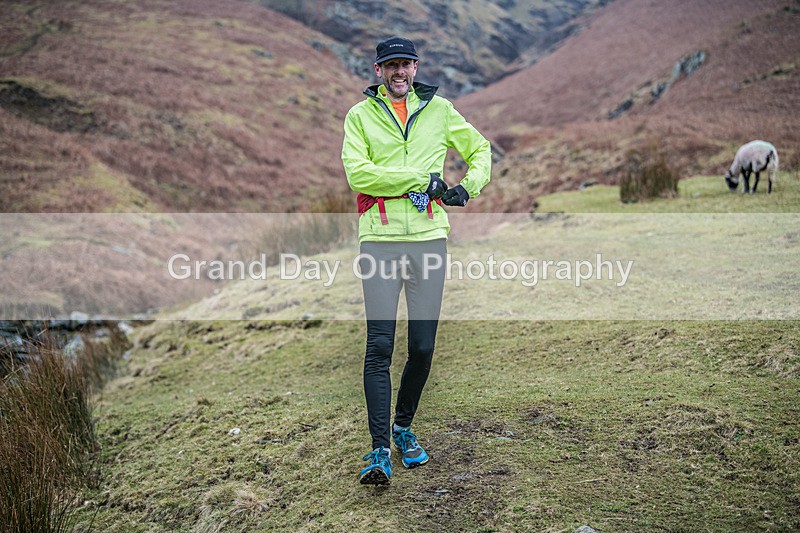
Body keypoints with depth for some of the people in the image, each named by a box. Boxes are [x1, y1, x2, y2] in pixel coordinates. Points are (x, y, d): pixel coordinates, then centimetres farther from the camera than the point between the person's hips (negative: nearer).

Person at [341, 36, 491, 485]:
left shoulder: (439, 110, 14)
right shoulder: (360, 115, 6)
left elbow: (480, 148, 25)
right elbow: (358, 174, -9)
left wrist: (470, 186, 6)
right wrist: (422, 179, -12)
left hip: (430, 237, 2)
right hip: (380, 240, -2)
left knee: (423, 347, 5)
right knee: (380, 347, -8)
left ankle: (404, 428, 27)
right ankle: (380, 451, -4)